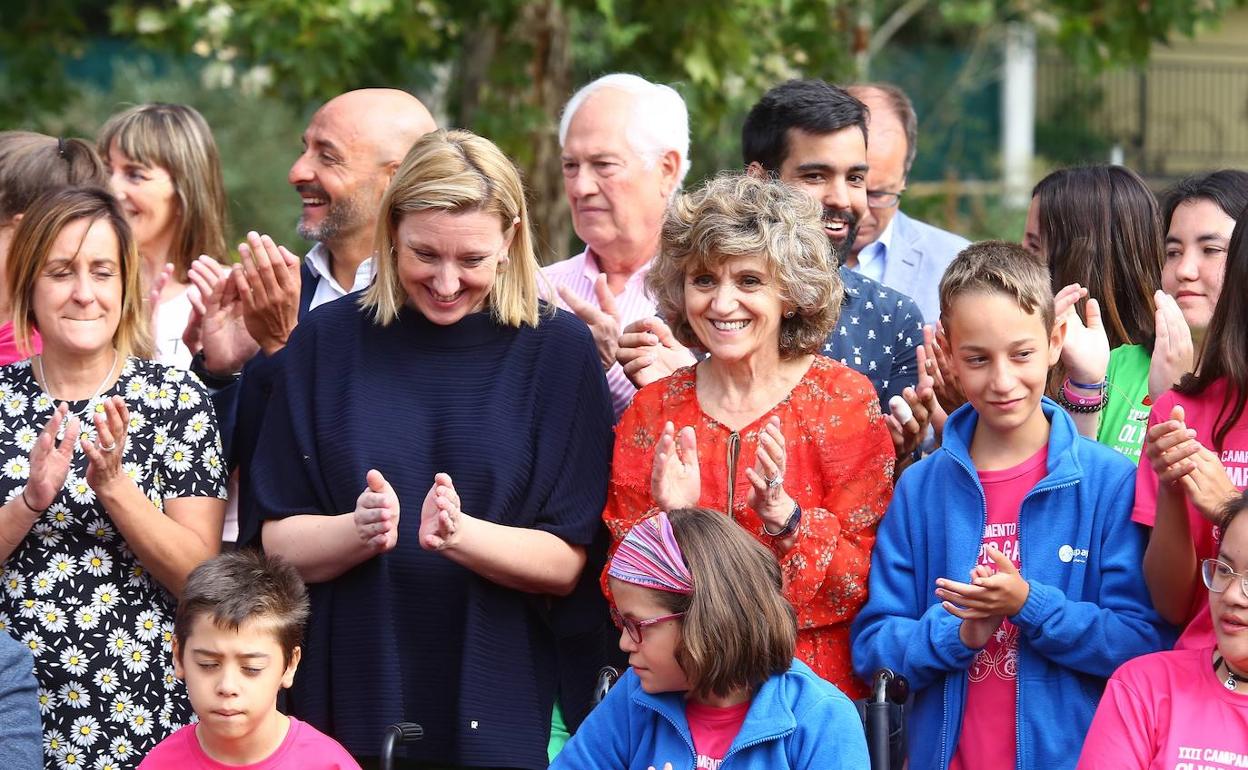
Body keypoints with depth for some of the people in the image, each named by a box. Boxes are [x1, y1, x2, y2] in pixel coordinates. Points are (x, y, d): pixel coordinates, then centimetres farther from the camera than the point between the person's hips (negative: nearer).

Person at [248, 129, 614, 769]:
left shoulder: (557, 349, -3)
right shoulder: (328, 339, 0)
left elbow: (566, 563, -6)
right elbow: (278, 546, -1)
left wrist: (460, 535, -22)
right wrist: (361, 531, -20)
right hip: (347, 704, 1)